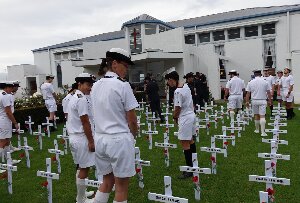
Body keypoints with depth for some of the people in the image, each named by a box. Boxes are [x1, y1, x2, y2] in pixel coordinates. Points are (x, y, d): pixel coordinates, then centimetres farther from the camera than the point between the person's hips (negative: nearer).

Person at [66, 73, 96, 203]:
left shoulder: (73, 98, 13)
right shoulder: (82, 100, -18)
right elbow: (85, 122, -21)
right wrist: (91, 141, -16)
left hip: (73, 137, 10)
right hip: (81, 138, -10)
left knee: (81, 168, 21)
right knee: (84, 169, 2)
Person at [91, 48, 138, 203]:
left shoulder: (96, 86, 9)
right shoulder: (122, 85, -13)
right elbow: (132, 119, -11)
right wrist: (134, 134, 9)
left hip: (100, 138, 7)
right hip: (119, 139, -7)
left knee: (107, 181, 20)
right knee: (121, 185, 7)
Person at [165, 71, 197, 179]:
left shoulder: (177, 92, -21)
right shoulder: (186, 86, 6)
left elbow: (177, 109, -18)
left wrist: (175, 117, 2)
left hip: (185, 118, -10)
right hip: (191, 114, 10)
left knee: (185, 143, -4)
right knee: (190, 140, 20)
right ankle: (193, 163, 34)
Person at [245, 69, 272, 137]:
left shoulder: (250, 82, 0)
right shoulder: (265, 82, -2)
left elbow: (248, 93, 0)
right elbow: (268, 92, 2)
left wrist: (247, 101, 7)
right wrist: (269, 100, 12)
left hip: (254, 101, 2)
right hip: (262, 101, -2)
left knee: (256, 115, 16)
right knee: (262, 116, -6)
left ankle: (257, 129, 28)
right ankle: (263, 132, -13)